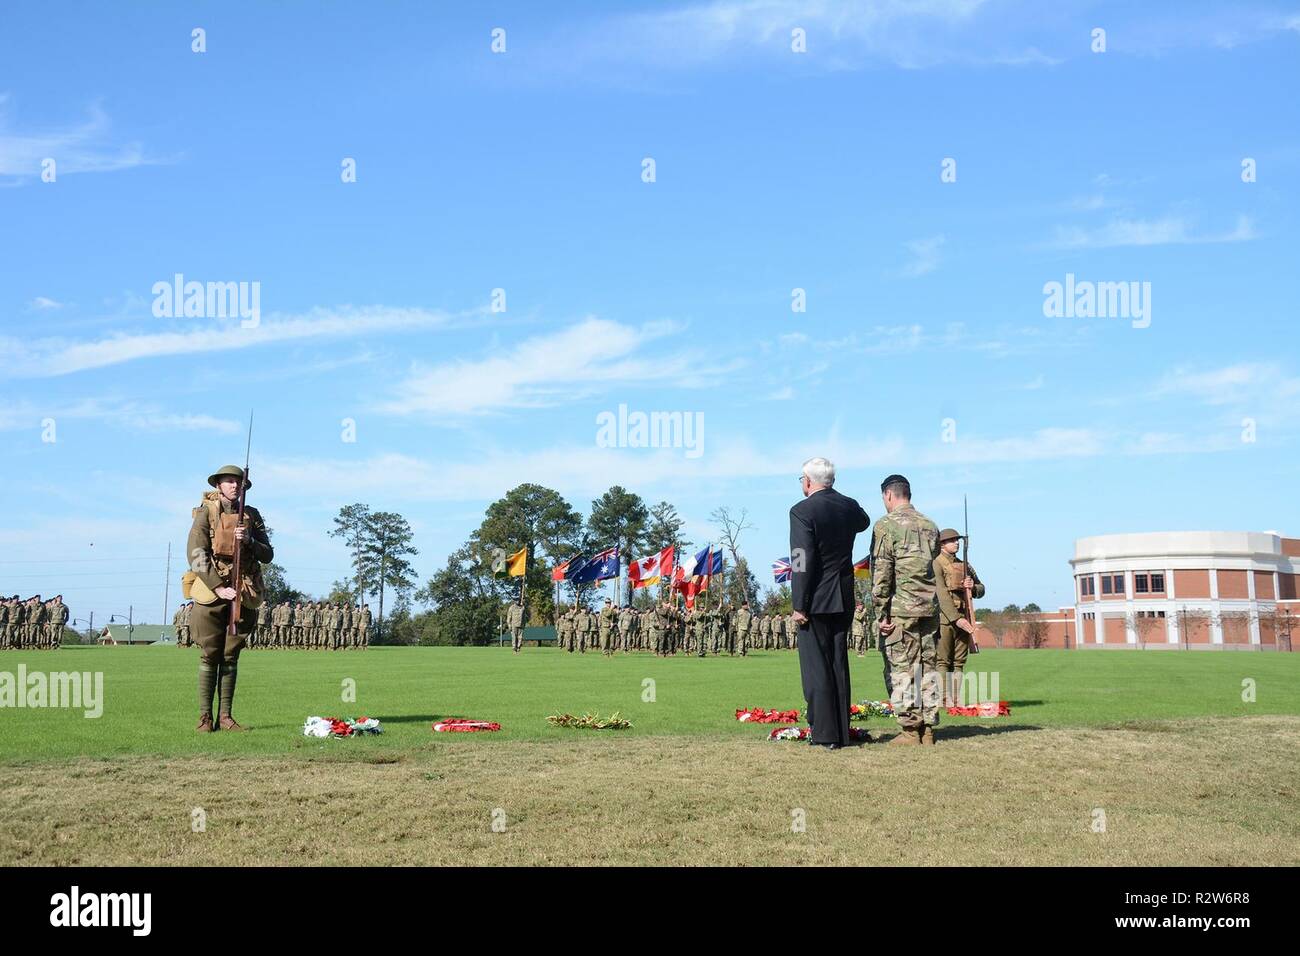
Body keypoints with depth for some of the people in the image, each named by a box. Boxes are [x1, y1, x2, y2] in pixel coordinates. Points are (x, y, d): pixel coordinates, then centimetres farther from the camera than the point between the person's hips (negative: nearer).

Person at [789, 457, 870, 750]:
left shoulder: (802, 511, -14)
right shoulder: (849, 506, 6)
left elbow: (802, 562, -18)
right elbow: (864, 522, 32)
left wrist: (799, 606, -14)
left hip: (816, 601, -6)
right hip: (844, 600, 6)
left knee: (816, 667, 0)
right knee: (839, 665, 12)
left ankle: (825, 733, 0)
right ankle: (841, 732, 16)